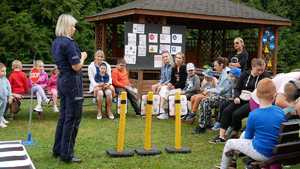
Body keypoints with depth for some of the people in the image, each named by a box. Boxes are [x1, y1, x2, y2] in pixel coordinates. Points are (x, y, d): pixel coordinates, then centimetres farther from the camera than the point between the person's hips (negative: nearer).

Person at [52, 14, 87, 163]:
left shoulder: (56, 43, 11)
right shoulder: (68, 43, -18)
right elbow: (76, 67, -18)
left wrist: (78, 55, 13)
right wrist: (83, 57, -1)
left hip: (62, 81, 9)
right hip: (72, 82, -9)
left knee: (63, 116, 16)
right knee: (72, 118, -2)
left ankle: (58, 149, 24)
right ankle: (66, 154, 3)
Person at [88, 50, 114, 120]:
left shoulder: (107, 65, 12)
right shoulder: (91, 66, 3)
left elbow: (110, 77, 9)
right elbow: (91, 78, -3)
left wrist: (108, 83, -12)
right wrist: (97, 85, -20)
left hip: (106, 85, 2)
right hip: (95, 86, -2)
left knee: (109, 92, -31)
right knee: (100, 93, -35)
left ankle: (109, 111, -19)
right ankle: (99, 112, -22)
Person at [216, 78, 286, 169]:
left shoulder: (254, 114, -19)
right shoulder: (281, 111, -7)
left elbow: (248, 136, -4)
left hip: (261, 154, -5)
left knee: (229, 143, 17)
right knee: (244, 134, 29)